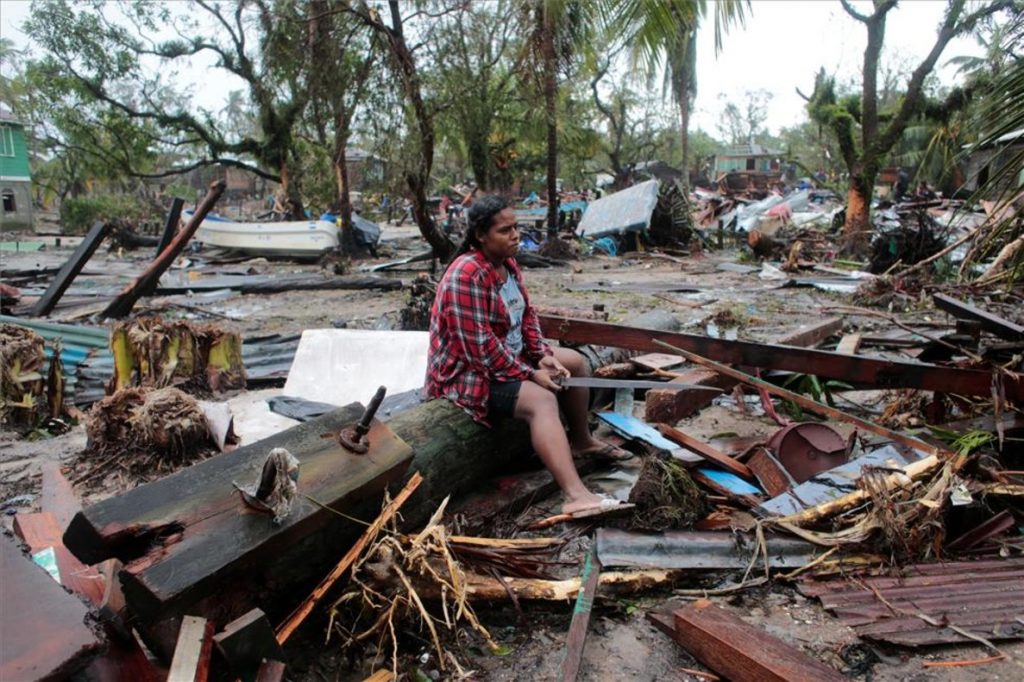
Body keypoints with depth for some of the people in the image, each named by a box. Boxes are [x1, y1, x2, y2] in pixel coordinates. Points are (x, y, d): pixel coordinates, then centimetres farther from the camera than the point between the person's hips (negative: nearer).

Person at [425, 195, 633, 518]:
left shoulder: (507, 263, 4)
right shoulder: (467, 276, -26)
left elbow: (526, 314, 11)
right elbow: (480, 348, -29)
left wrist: (543, 355, -5)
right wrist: (531, 374, -22)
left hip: (510, 355, 10)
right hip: (471, 371, -10)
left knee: (575, 361, 13)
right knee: (542, 400, -32)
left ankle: (581, 440, 29)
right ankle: (575, 496, -44)